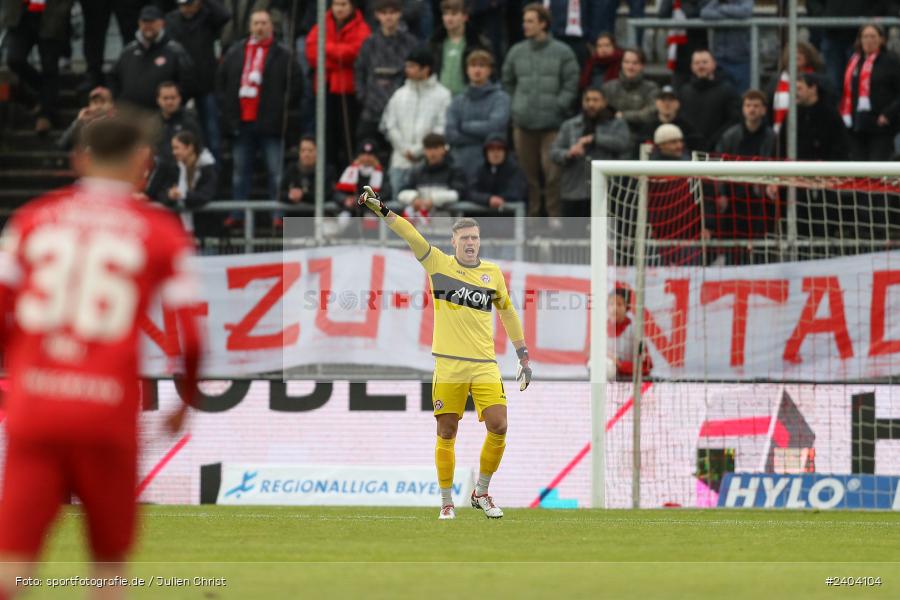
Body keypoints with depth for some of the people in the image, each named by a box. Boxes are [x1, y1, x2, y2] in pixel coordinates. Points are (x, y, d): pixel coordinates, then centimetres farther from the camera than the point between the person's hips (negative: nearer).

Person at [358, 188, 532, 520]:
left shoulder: (493, 272, 10)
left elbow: (508, 313, 20)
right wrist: (382, 210, -20)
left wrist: (524, 356, 20)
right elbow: (411, 236, -8)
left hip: (485, 365, 2)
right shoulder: (438, 263, 3)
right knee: (446, 433, 0)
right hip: (449, 365, -2)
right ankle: (446, 502, 11)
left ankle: (481, 493, 11)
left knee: (498, 427, -9)